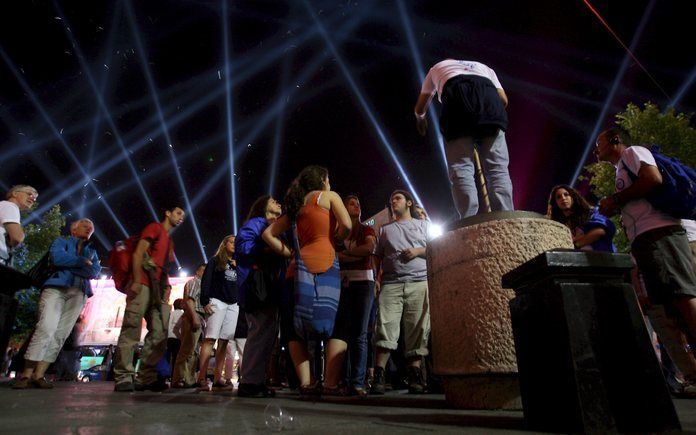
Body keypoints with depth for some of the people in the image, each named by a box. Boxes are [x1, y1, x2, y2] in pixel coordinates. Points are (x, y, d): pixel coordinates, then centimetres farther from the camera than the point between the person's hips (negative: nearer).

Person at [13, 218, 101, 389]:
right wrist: (83, 261, 1)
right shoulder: (61, 241, 17)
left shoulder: (92, 251, 25)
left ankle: (38, 375, -4)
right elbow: (57, 258, -7)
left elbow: (95, 272, 6)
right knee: (46, 328, -18)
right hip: (56, 287, -3)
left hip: (78, 293, 4)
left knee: (61, 334, -6)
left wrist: (69, 265, -2)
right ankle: (26, 375, -11)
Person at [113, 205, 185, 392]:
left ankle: (146, 377, 1)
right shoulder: (155, 228, 6)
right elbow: (138, 253, -6)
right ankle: (123, 377, -8)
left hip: (159, 290, 8)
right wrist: (136, 281, -16)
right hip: (144, 284, -8)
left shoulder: (170, 241, 28)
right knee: (132, 329, -9)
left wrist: (167, 290, 12)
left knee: (159, 333, -1)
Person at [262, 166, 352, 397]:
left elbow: (268, 234, 20)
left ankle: (307, 383, 0)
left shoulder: (296, 206, 24)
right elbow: (346, 225, -6)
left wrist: (290, 254, 16)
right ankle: (331, 384, -12)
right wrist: (333, 241, 11)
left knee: (299, 326, 7)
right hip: (324, 263, -5)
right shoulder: (329, 196, 10)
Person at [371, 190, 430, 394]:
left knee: (417, 330, -5)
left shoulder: (424, 224, 21)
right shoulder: (384, 229, 25)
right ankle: (378, 376, -13)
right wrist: (376, 279, 4)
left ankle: (415, 376, 1)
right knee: (385, 327, -12)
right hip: (391, 284, 1)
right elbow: (378, 257, 19)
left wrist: (418, 251, -4)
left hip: (419, 283, 0)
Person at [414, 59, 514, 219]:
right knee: (498, 168, -1)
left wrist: (420, 119, 67)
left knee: (461, 168, -7)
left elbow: (420, 107, 44)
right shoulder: (484, 67, 43)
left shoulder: (437, 67, 41)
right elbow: (503, 99, 25)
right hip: (489, 94, 2)